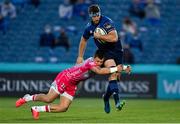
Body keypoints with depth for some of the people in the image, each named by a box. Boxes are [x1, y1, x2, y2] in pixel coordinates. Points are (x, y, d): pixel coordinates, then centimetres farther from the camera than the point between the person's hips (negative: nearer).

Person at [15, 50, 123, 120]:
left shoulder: (97, 65, -2)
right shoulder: (90, 62, -28)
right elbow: (99, 71, -45)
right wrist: (115, 69, -47)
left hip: (72, 85, 8)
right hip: (65, 77, -8)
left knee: (63, 108, -2)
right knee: (48, 99, -10)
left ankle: (37, 109, 12)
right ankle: (28, 98, 17)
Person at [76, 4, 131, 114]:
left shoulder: (107, 22, -15)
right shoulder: (89, 27, 0)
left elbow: (114, 38, -25)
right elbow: (84, 40, 18)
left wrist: (99, 36, -21)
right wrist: (80, 57, 18)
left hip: (117, 50, -1)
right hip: (105, 52, 1)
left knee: (116, 76, 0)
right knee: (113, 73, -24)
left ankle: (106, 97, 28)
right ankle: (117, 101, -36)